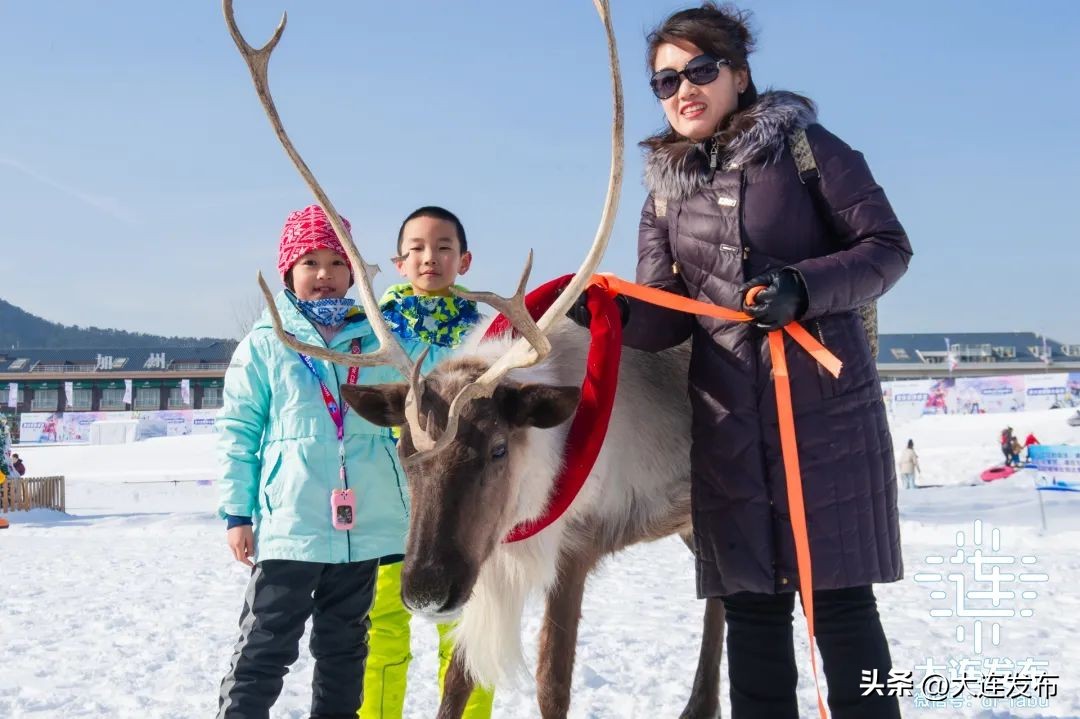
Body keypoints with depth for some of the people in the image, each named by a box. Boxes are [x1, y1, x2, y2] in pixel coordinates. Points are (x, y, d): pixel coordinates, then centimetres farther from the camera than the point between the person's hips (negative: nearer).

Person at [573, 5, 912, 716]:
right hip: (728, 417, 4)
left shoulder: (804, 146, 0)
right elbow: (665, 317, 5)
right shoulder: (666, 188, 11)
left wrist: (803, 286, -18)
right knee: (753, 604, 7)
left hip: (827, 403, -4)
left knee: (838, 596, -1)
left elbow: (888, 246, -2)